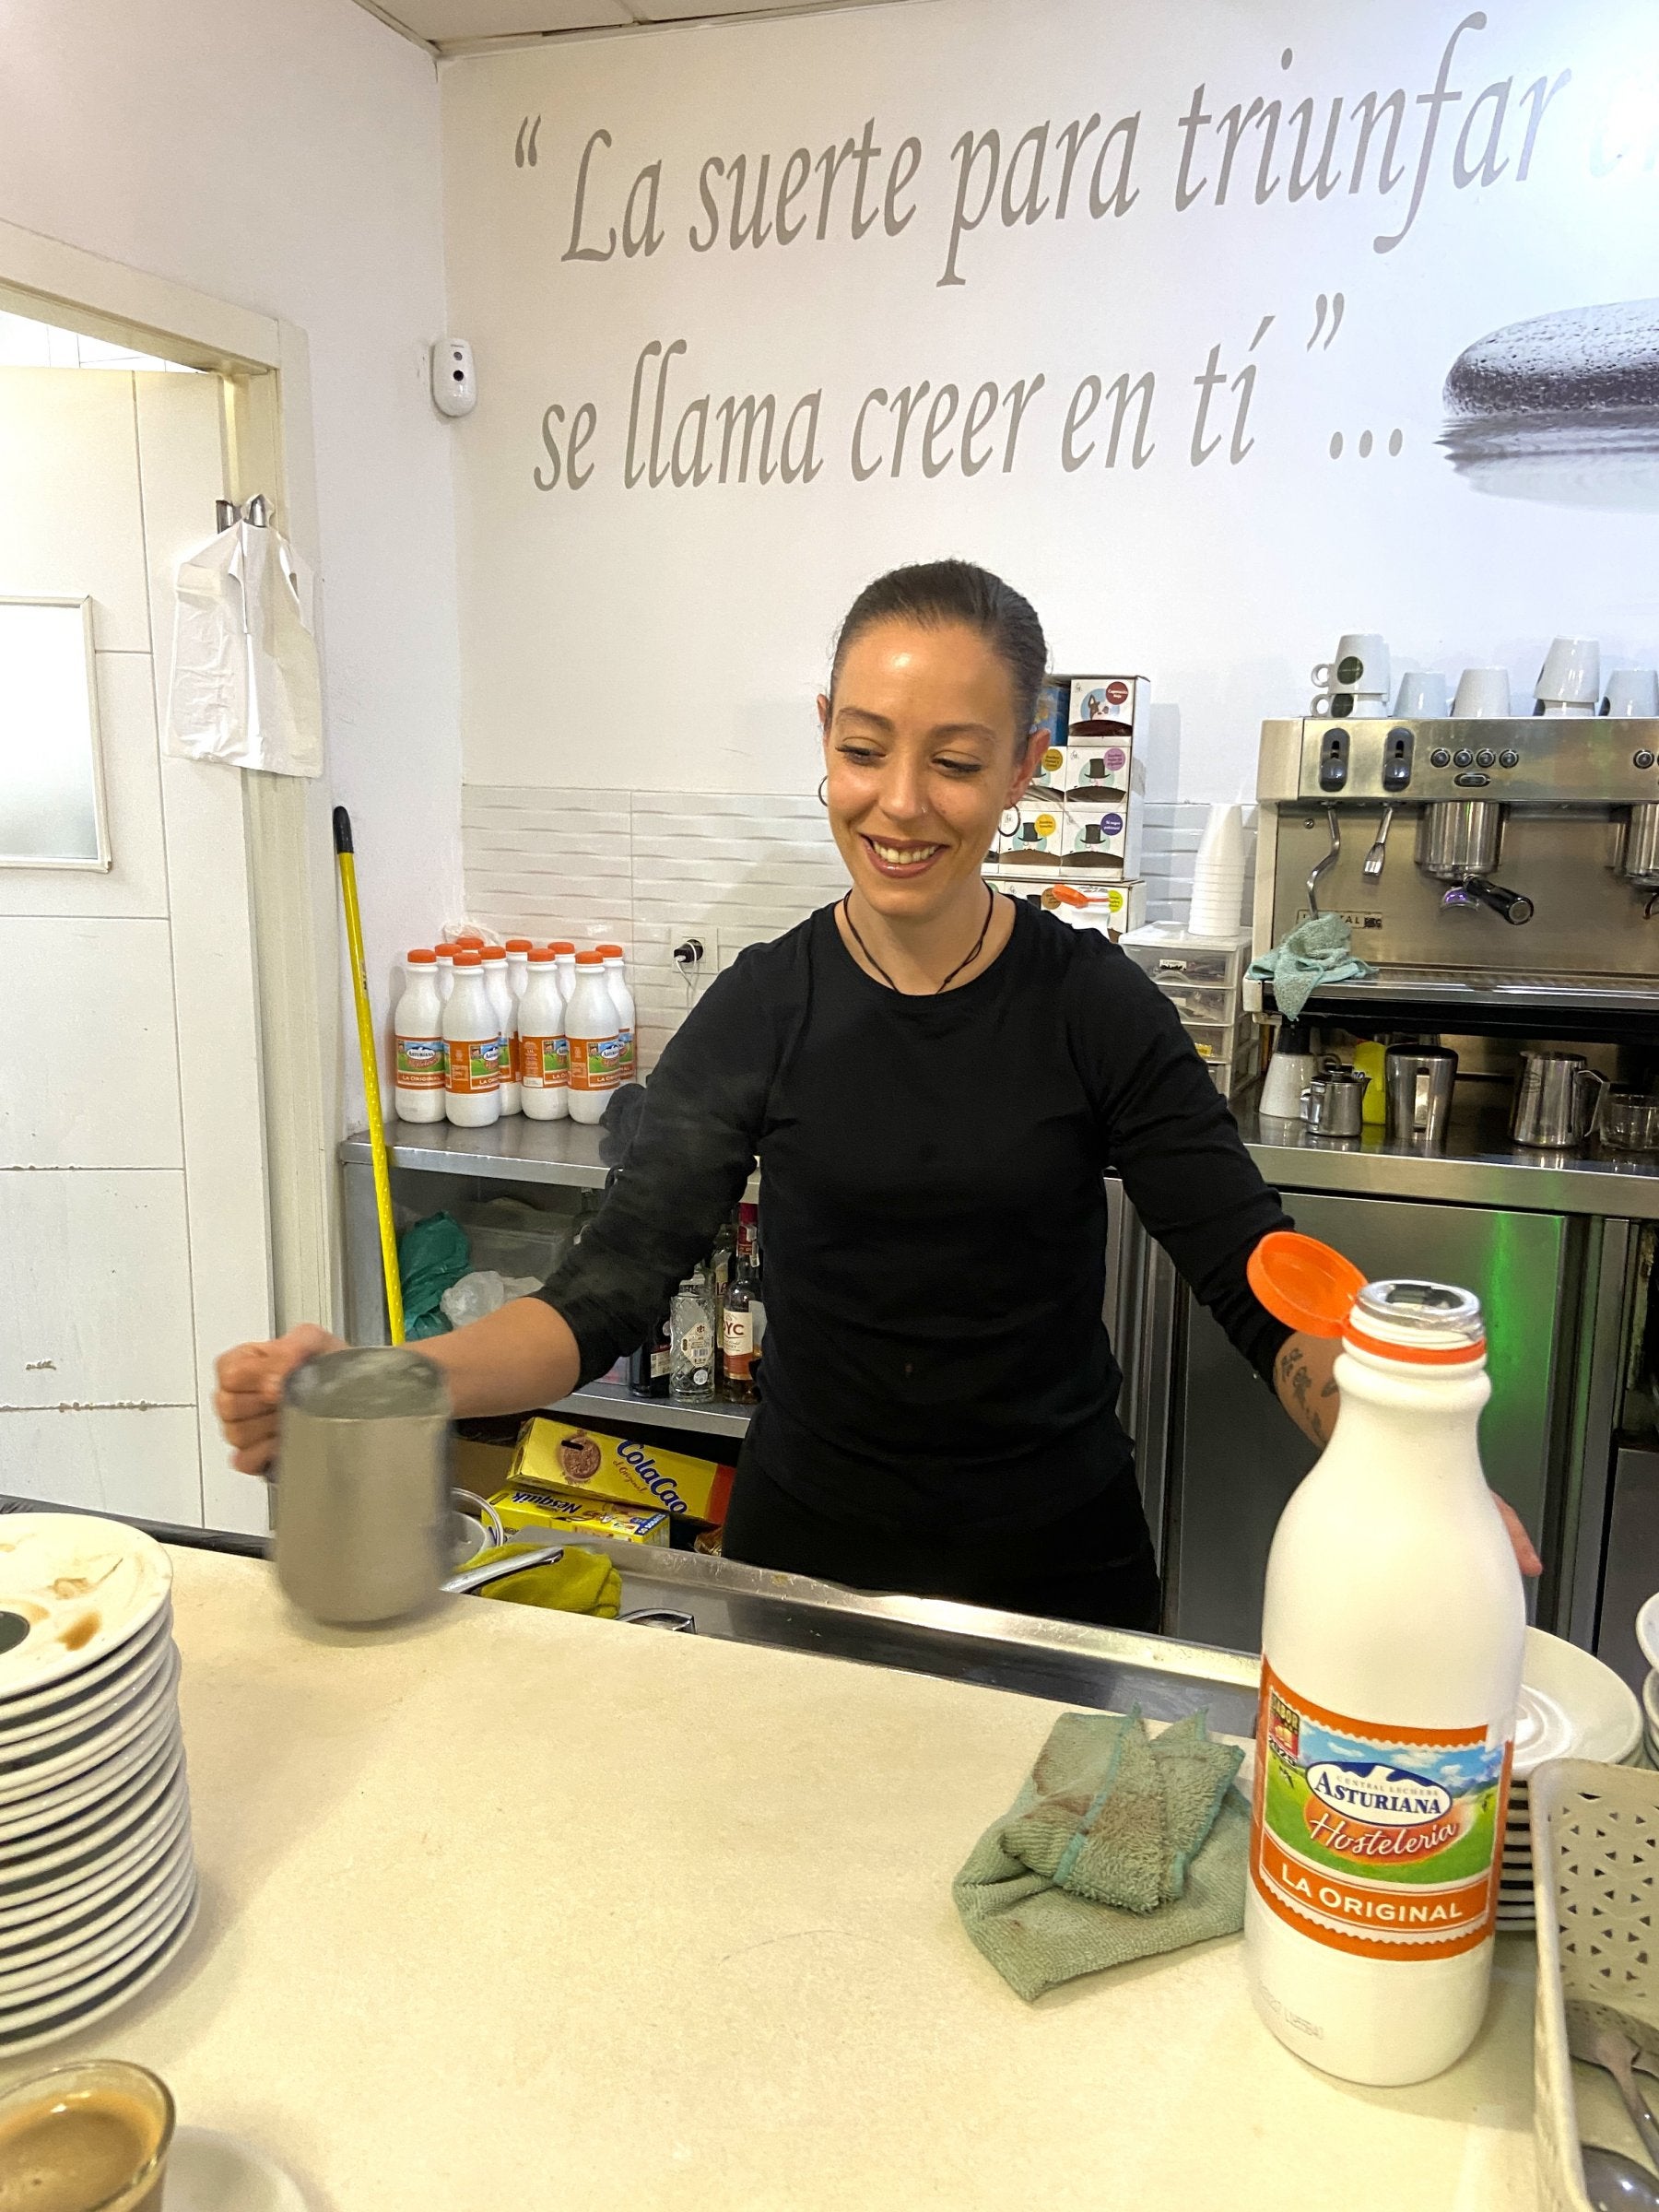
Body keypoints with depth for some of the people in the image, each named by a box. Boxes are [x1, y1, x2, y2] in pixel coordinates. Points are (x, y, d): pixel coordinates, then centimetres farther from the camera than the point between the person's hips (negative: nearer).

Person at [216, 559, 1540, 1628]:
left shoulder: (1095, 1007, -11)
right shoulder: (765, 1012, -10)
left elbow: (1266, 1286, -14)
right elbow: (611, 1289, -16)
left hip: (1057, 1567, 0)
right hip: (808, 1554, 1)